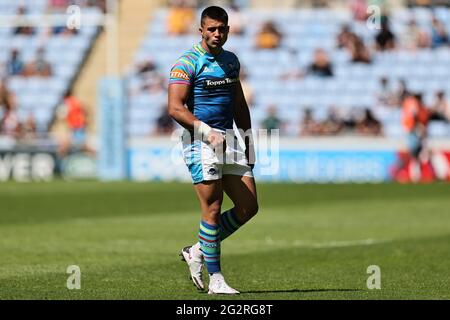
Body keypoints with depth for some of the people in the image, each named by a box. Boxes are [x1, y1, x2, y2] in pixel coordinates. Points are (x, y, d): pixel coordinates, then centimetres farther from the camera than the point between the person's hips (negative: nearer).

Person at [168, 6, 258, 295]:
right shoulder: (187, 63, -8)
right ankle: (215, 280, -2)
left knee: (248, 207, 3)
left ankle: (197, 251, 18)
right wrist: (207, 131, -23)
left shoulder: (231, 61, 15)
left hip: (228, 139, 7)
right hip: (200, 142, -7)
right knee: (213, 209, -9)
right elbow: (175, 108, -15)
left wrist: (249, 139, 18)